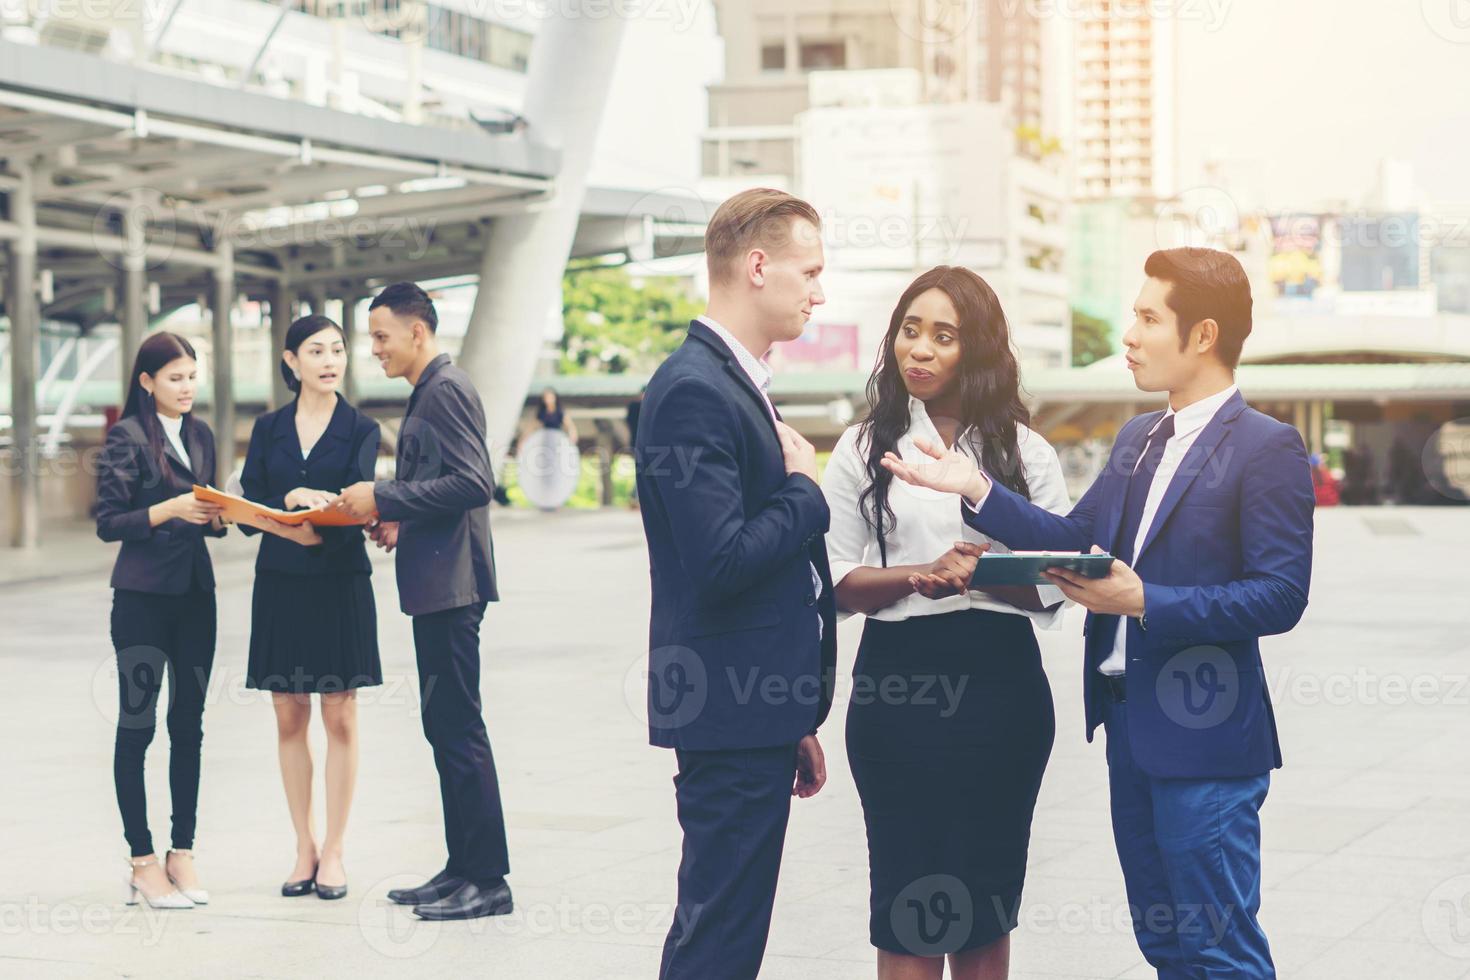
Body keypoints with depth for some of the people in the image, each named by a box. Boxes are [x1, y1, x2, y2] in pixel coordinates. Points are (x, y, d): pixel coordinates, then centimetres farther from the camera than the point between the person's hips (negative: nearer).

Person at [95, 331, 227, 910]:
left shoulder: (201, 436, 12)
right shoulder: (127, 437, -6)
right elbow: (108, 522, -10)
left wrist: (216, 517, -4)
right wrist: (169, 509, -21)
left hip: (195, 594, 6)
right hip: (142, 596, -6)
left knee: (189, 724, 5)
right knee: (137, 725, 0)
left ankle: (182, 854, 11)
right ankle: (143, 863, 3)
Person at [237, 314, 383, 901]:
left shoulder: (360, 430, 3)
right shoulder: (269, 429, 9)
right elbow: (247, 507, 0)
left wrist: (312, 502, -30)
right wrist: (289, 523, -20)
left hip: (340, 585, -2)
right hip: (280, 584, 2)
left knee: (339, 717, -1)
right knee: (289, 717, 4)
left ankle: (334, 851, 6)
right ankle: (304, 848, 13)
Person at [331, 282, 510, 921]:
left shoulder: (446, 390, -13)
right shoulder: (429, 393, 19)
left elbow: (472, 483, -22)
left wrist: (384, 498, -17)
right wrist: (398, 522, 12)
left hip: (450, 584, -11)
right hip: (435, 584, 11)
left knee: (457, 726, -8)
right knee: (445, 726, 12)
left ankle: (488, 880, -4)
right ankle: (462, 869, 18)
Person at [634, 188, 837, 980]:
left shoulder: (738, 385, 16)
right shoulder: (694, 391, -17)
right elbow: (721, 564, -26)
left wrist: (797, 723, 24)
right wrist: (806, 490, -8)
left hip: (760, 713, 10)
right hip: (730, 715, -10)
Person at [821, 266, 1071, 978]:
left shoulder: (1023, 452, 9)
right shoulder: (865, 449, 7)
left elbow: (1056, 583, 3)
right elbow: (841, 582, 1)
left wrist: (981, 572, -15)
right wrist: (920, 576, -16)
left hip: (1001, 680, 1)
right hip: (898, 682, -1)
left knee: (985, 907, 8)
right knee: (909, 910, -1)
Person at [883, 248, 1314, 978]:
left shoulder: (1266, 448, -13)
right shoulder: (1137, 439, 14)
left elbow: (1280, 596, -18)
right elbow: (1073, 538, 12)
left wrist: (1145, 602, -22)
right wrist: (976, 489, 3)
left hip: (1203, 737, -8)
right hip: (1129, 725, 8)